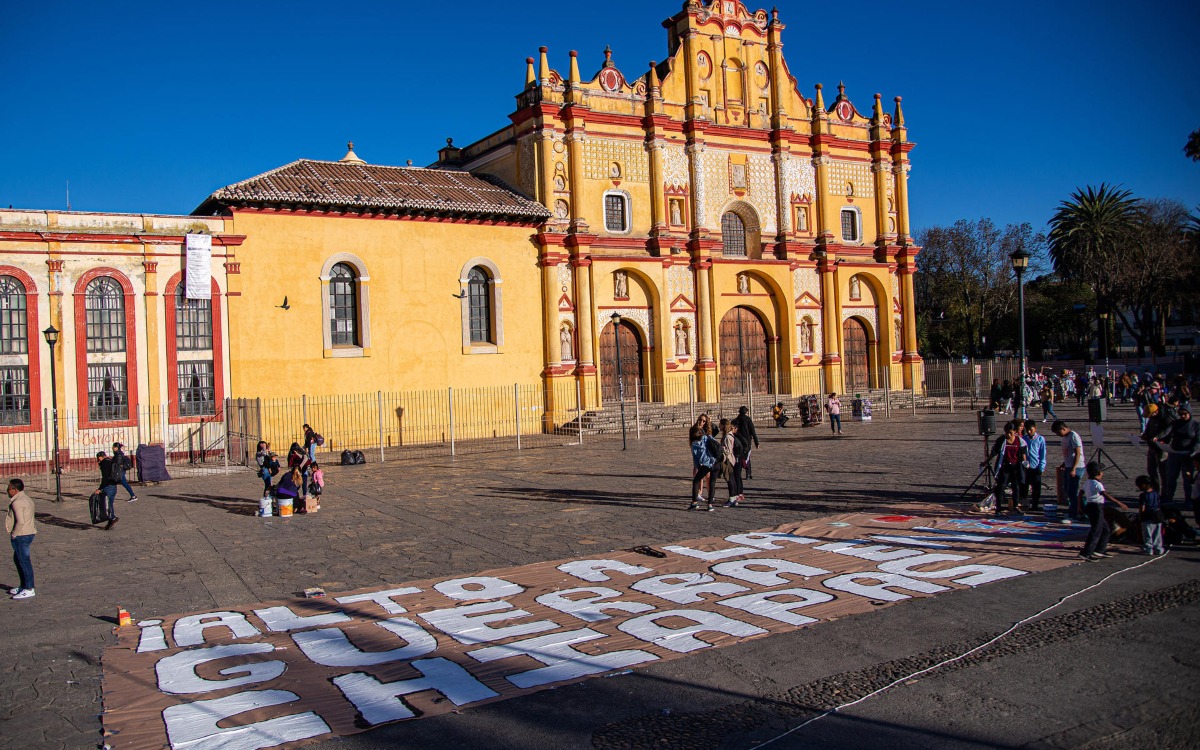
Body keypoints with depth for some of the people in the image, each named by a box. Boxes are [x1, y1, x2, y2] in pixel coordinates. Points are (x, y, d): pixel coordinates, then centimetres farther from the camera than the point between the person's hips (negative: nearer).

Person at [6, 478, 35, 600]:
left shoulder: (17, 502, -18)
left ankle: (29, 590, 0)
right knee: (18, 559, 21)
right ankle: (23, 586, 28)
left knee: (24, 562, -5)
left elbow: (20, 521, -25)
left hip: (21, 535, -10)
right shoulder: (26, 499, 13)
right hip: (28, 533, 10)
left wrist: (14, 534, -13)